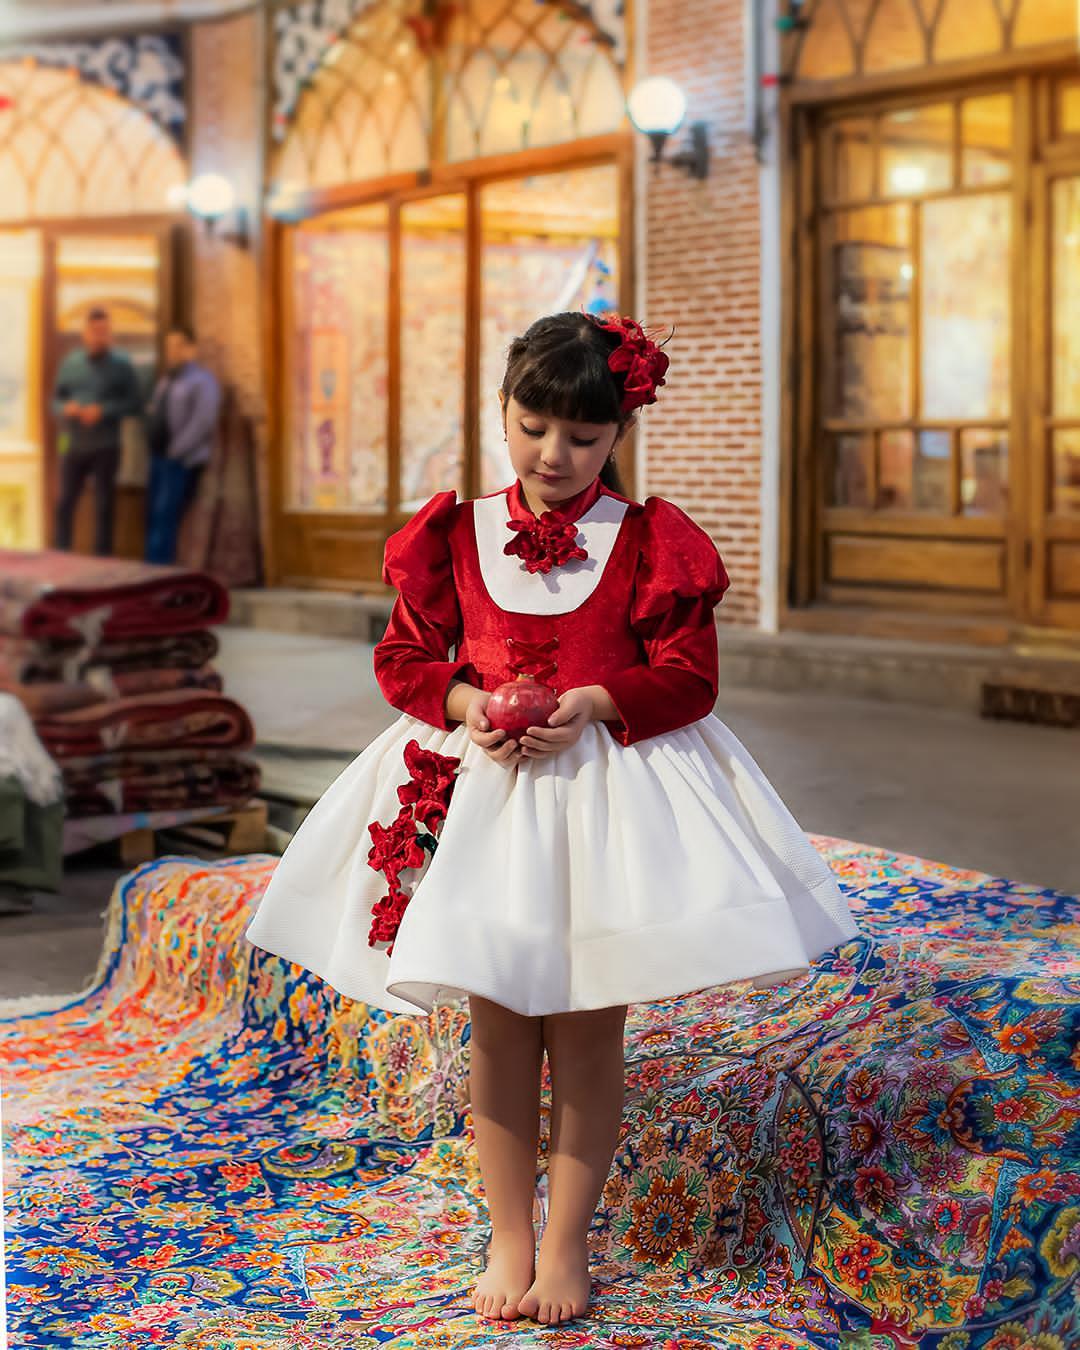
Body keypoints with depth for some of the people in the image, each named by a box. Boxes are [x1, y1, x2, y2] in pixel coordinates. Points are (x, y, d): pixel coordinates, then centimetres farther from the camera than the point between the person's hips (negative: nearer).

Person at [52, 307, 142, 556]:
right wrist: (66, 408, -12)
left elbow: (133, 403, -6)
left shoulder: (122, 364, -3)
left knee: (104, 506, 4)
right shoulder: (70, 362, 8)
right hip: (73, 446, 3)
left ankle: (102, 560, 10)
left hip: (106, 448, -3)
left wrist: (103, 410, -19)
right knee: (65, 503, 4)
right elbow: (55, 399, 11)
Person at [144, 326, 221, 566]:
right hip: (159, 457, 8)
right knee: (154, 516, 4)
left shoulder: (203, 380, -6)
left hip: (182, 462, -8)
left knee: (165, 516, -14)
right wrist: (155, 448, 8)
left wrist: (175, 451, -17)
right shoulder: (166, 380, 20)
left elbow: (203, 422, -16)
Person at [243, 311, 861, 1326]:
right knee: (497, 1023, 6)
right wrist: (466, 701, -12)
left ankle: (566, 1243, 19)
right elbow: (403, 654, 7)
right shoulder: (456, 533, 4)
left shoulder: (651, 540, -2)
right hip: (480, 785, 2)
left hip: (611, 789, -1)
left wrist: (594, 703, -21)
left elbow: (689, 675, -4)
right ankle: (508, 1236, 21)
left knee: (588, 1025, 4)